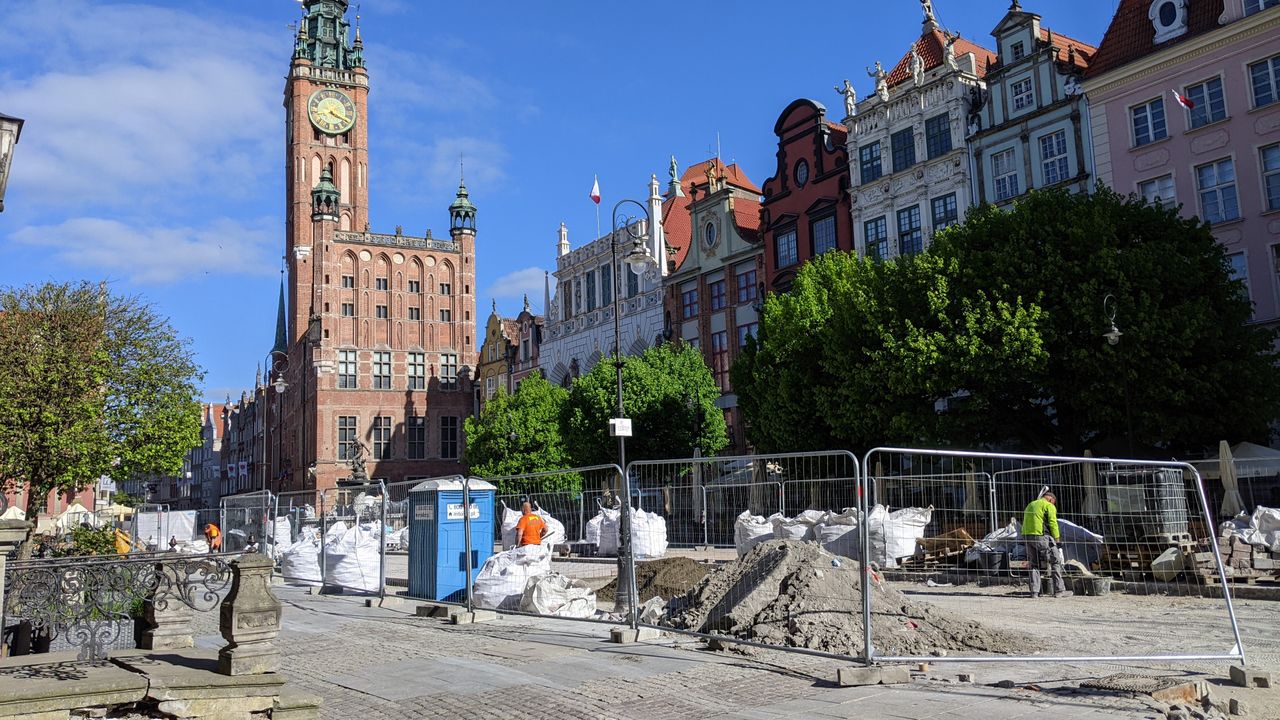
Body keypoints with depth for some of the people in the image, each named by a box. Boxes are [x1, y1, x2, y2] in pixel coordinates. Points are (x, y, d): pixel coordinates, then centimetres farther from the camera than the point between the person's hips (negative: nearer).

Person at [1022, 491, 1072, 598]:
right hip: (1042, 536, -7)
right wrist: (1056, 539, -1)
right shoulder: (1049, 506, 2)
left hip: (1027, 536, 7)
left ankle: (1034, 592, 7)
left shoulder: (1030, 505, 24)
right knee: (1055, 562, 2)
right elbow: (1053, 524, -8)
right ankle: (1059, 590, 0)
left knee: (1034, 564, 12)